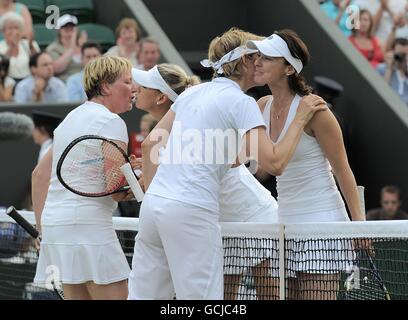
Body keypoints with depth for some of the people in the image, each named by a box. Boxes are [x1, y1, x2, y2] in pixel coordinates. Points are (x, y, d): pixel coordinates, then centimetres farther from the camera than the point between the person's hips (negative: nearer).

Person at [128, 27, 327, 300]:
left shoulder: (192, 92, 16)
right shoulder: (242, 103, -5)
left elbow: (149, 145, 18)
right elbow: (274, 163, -14)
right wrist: (301, 118, -4)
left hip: (153, 204, 7)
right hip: (192, 212, -7)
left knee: (143, 294, 8)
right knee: (202, 297, -4)